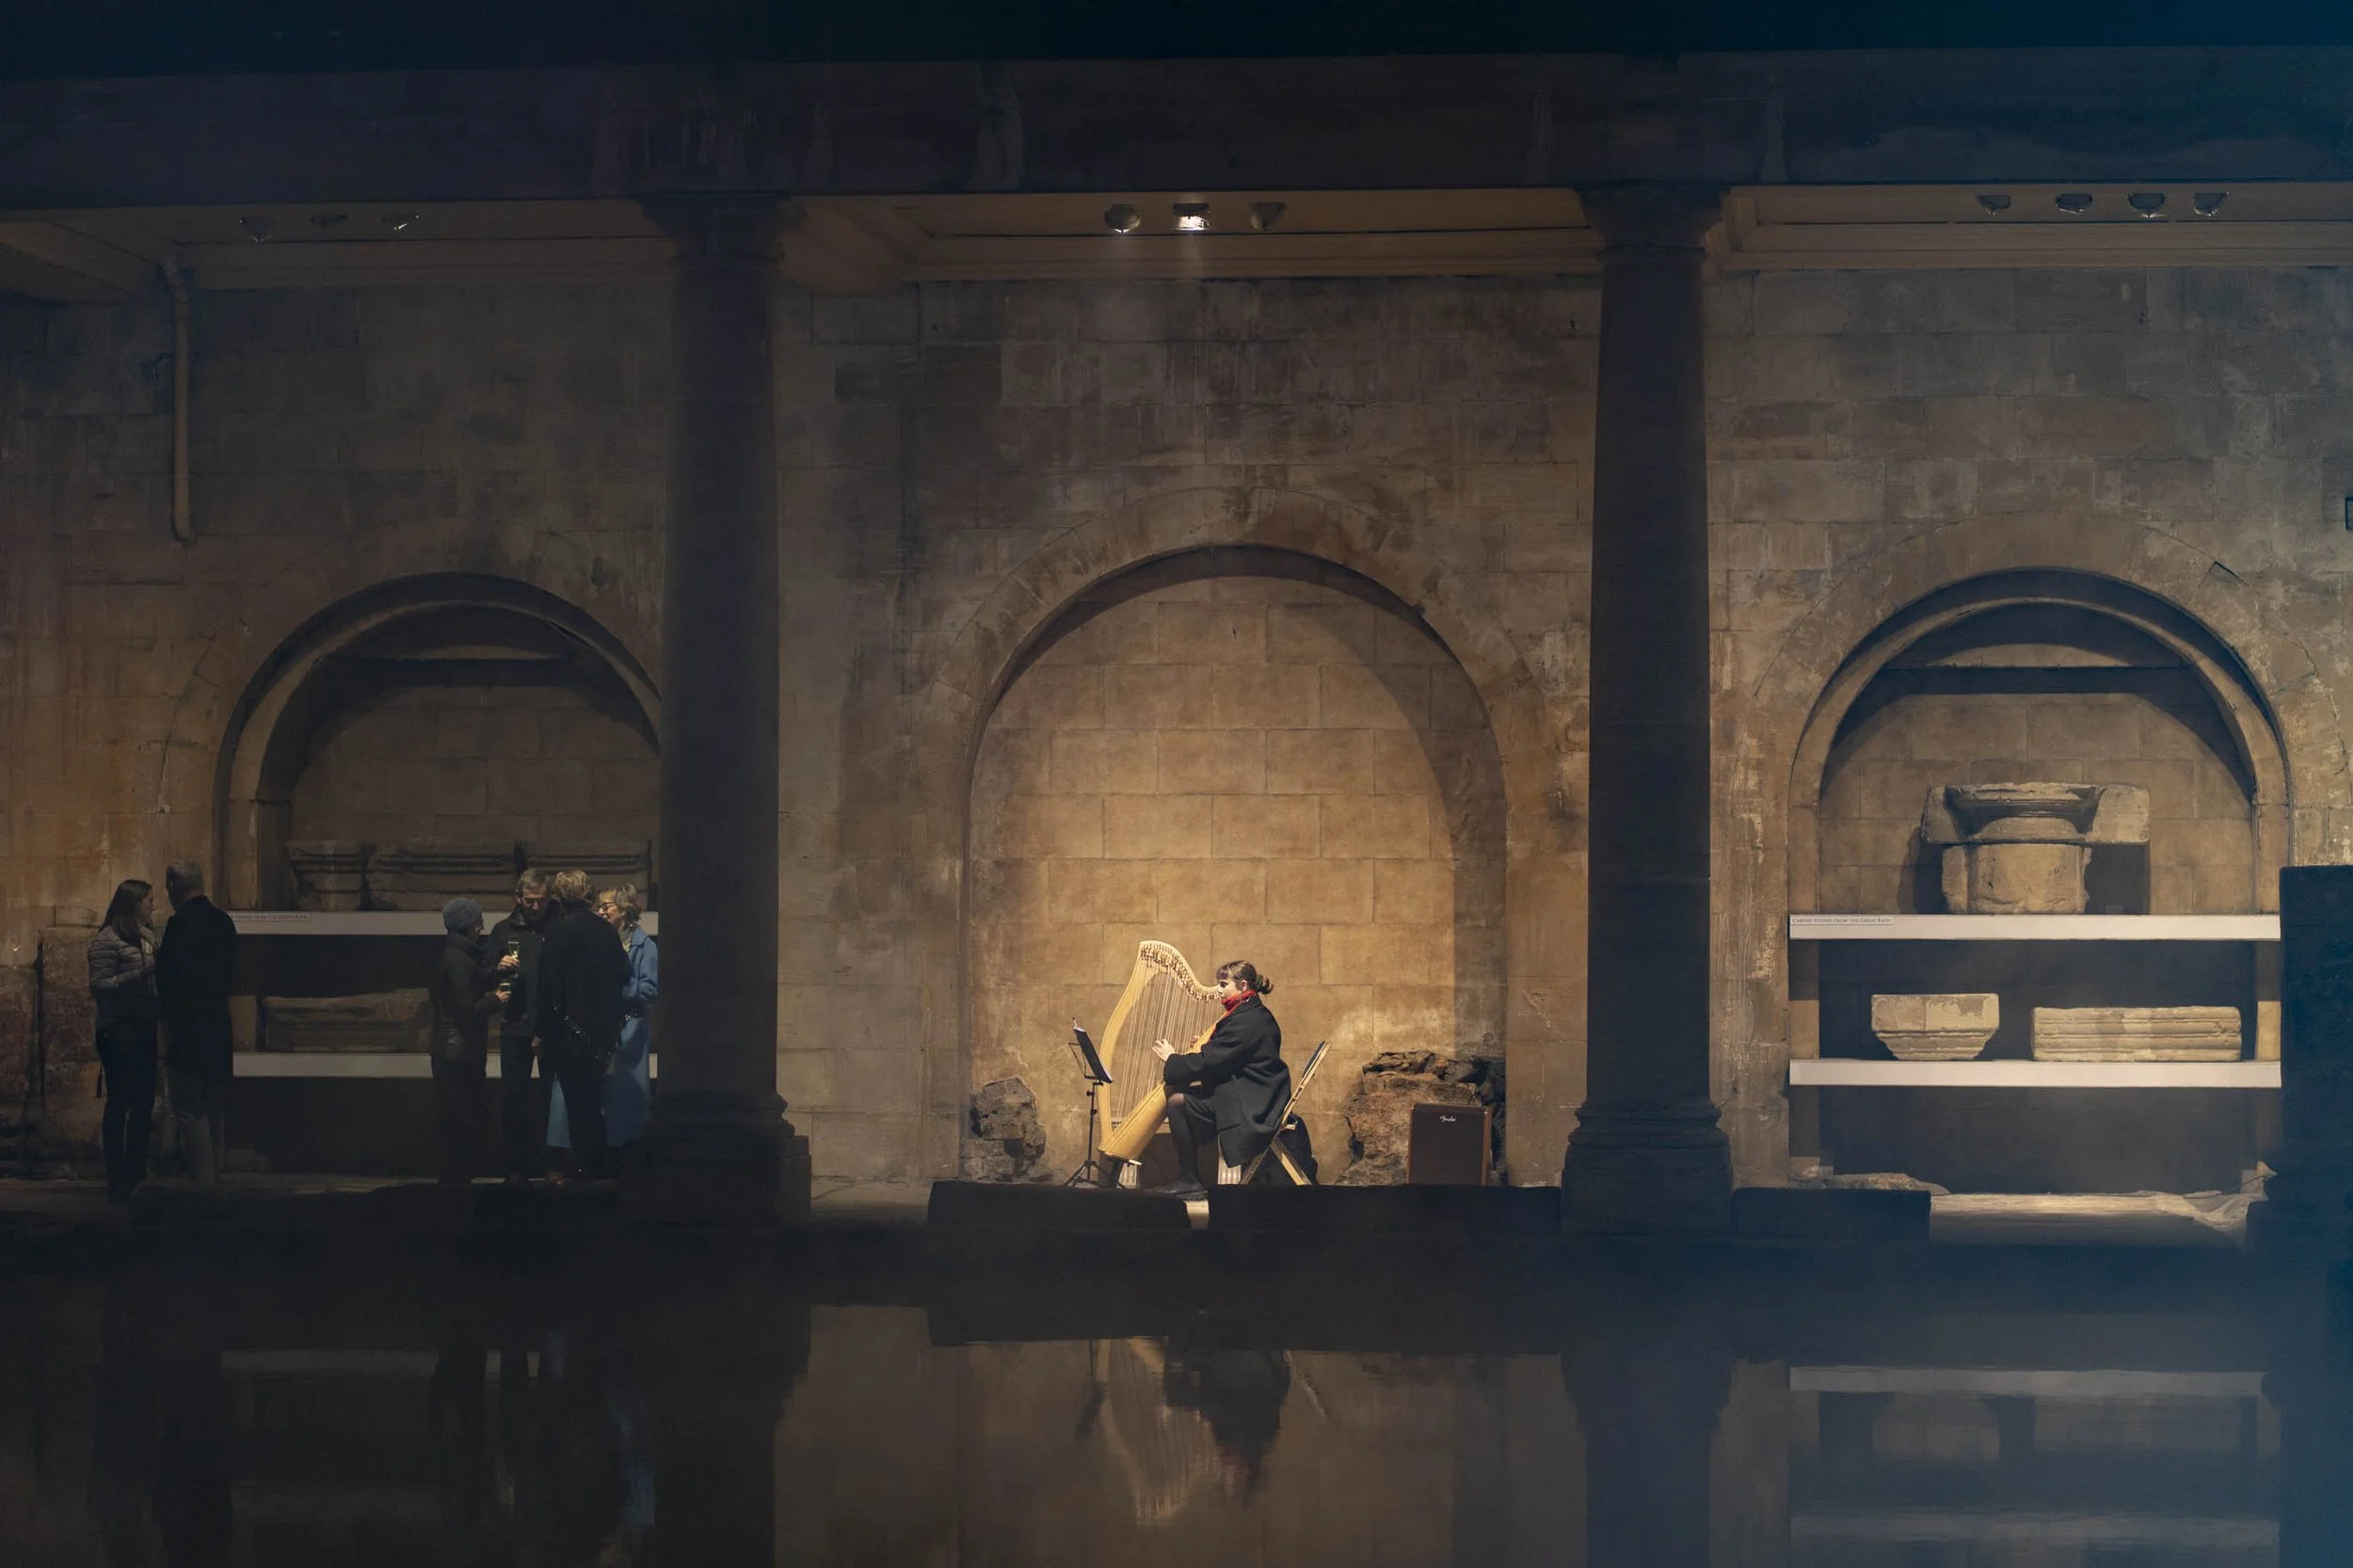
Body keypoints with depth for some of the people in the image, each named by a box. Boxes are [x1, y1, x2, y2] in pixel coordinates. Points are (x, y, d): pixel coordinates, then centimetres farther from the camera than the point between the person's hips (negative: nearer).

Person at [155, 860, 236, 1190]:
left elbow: (168, 977, -16)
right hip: (219, 1026, 8)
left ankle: (203, 1179, -10)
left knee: (190, 1110, -6)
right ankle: (215, 1175, 18)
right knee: (215, 1109, 14)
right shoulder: (223, 921, 9)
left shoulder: (179, 924, -15)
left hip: (188, 1027, -8)